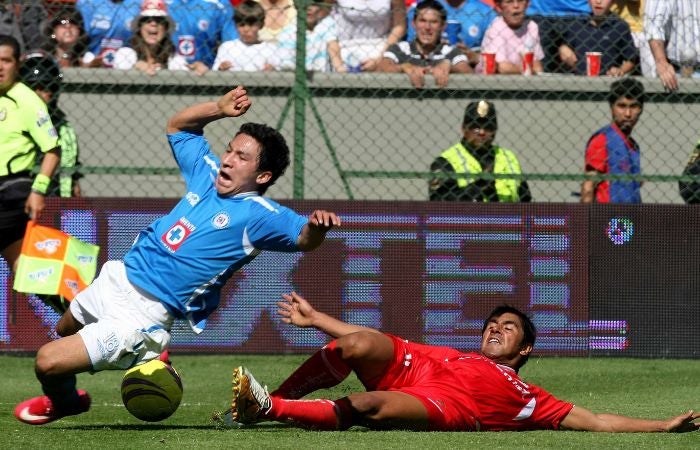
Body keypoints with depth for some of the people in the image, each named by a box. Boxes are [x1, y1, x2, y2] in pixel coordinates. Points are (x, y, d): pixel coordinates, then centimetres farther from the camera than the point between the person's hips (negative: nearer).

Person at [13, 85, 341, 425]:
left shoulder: (256, 215, -18)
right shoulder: (208, 174, 3)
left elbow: (304, 238, -30)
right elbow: (177, 126, 16)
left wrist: (317, 224, -52)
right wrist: (218, 109, 1)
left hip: (142, 316, -8)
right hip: (117, 278, 8)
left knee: (49, 361, -12)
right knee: (64, 332, 33)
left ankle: (63, 402, 22)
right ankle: (62, 397, 61)